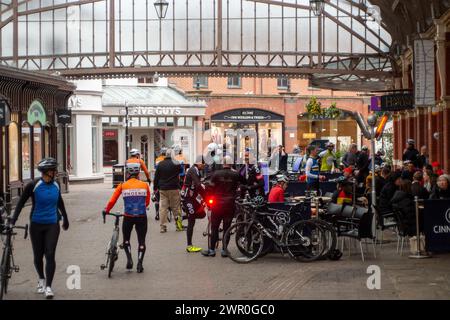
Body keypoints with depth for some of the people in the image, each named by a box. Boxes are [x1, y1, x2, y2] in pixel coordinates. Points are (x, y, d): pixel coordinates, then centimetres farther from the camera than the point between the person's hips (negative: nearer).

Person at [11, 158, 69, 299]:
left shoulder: (56, 185, 0)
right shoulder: (33, 185, -12)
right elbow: (21, 203, -4)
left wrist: (65, 218, 28)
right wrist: (13, 221, -11)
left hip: (52, 225, 2)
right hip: (36, 225, -1)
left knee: (50, 254, -9)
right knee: (38, 256, 9)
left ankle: (48, 286, -5)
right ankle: (41, 279, 35)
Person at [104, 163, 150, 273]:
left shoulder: (123, 186, -2)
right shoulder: (144, 185, 3)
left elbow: (112, 201, -2)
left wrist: (106, 210, 15)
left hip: (128, 217, -1)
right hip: (141, 217, 1)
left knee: (126, 239, 20)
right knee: (141, 241, 13)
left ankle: (129, 259, 3)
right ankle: (139, 264, 6)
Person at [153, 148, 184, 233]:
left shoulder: (160, 164, 4)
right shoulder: (176, 164, -7)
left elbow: (156, 177, 8)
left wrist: (155, 187, 14)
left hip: (162, 189, 3)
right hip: (174, 188, -3)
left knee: (163, 208, 4)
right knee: (176, 207, 6)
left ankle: (163, 226, 1)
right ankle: (179, 225, 8)